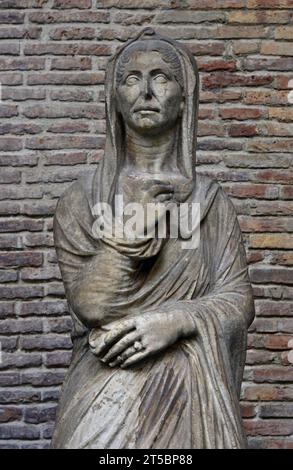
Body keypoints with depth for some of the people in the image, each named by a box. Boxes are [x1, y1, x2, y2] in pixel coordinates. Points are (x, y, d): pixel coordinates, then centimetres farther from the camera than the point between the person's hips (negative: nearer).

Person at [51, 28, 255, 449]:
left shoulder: (211, 202, 2)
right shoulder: (81, 200, -1)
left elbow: (239, 299, -1)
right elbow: (89, 305, -10)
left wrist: (176, 320, -17)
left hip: (192, 393, 1)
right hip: (107, 391, -1)